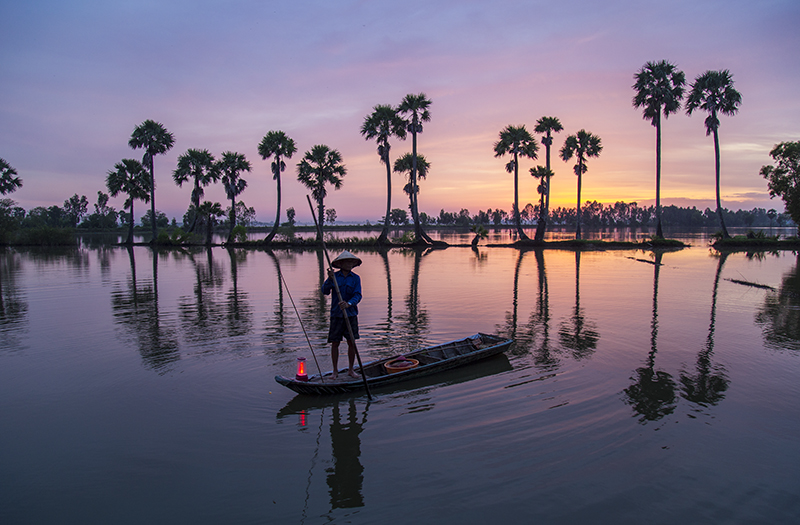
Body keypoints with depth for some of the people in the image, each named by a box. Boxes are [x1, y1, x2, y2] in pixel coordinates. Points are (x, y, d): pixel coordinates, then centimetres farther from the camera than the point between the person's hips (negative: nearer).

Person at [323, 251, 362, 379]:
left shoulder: (355, 278, 3)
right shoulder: (334, 276, 3)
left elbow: (358, 296, -8)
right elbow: (325, 291, -9)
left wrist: (349, 304, -27)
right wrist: (330, 279, -24)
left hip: (351, 314, 1)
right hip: (336, 314, -1)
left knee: (351, 342, 4)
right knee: (335, 343, 3)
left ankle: (351, 369, 19)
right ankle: (335, 371, 16)